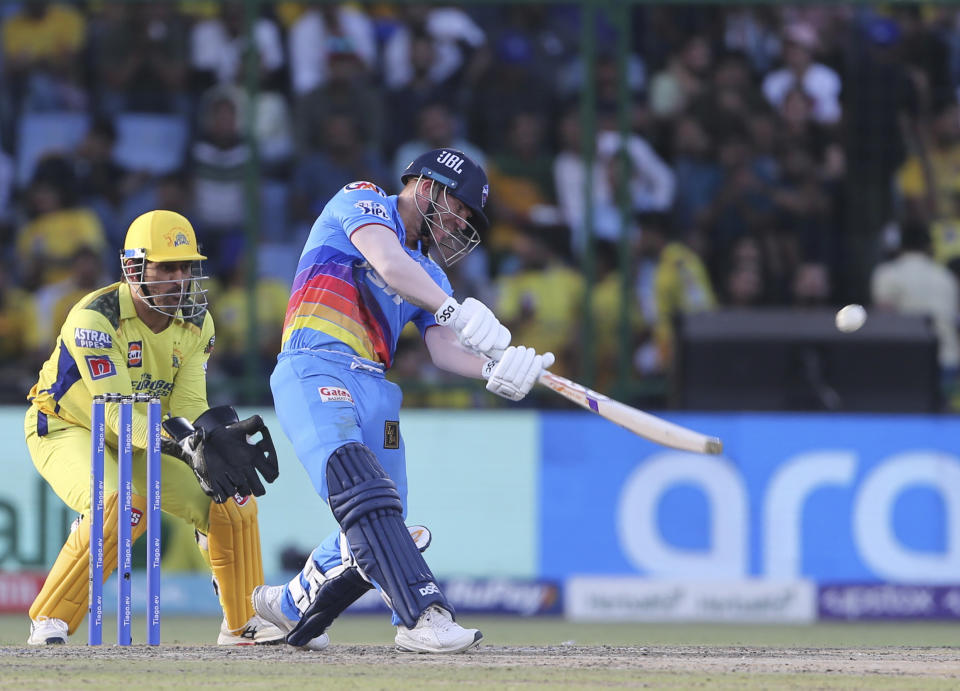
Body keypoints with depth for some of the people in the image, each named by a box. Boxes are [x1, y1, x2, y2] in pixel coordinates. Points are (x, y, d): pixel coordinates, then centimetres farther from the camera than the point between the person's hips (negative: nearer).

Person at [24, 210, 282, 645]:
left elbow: (188, 405, -11)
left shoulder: (195, 323, -9)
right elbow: (117, 413, -37)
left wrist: (218, 438, -35)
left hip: (140, 439, 7)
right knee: (118, 507, -35)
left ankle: (244, 623, 16)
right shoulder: (94, 319, -30)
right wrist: (190, 448, -49)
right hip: (66, 430, -7)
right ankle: (49, 622, -21)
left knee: (232, 502, -4)